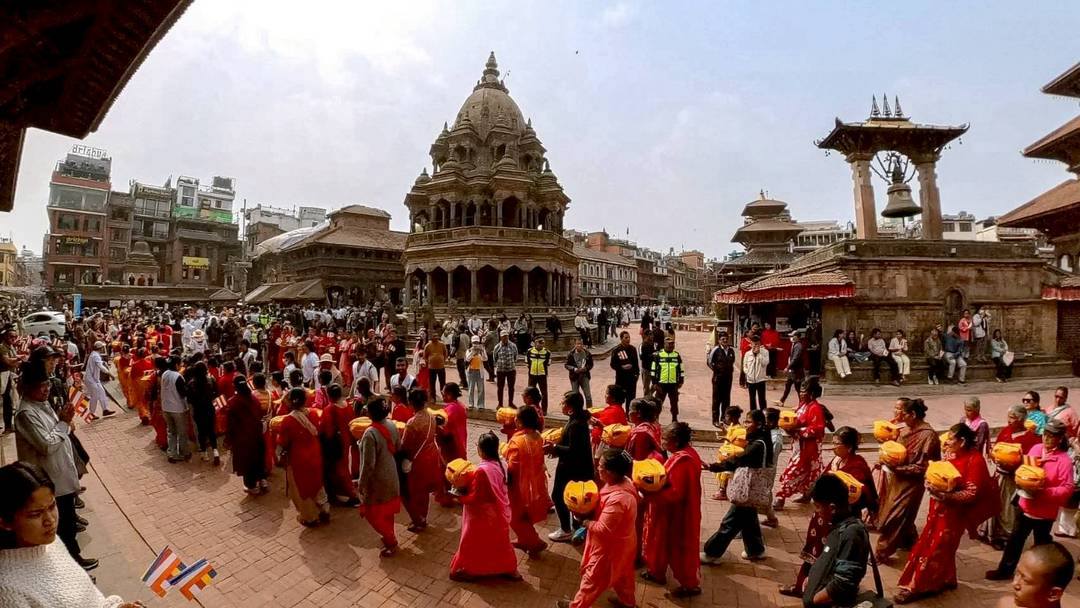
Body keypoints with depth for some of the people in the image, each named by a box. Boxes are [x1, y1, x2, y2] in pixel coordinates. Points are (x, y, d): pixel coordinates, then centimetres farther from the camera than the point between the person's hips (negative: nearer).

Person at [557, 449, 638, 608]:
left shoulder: (617, 499, -39)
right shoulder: (624, 481, -11)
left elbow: (602, 529, -32)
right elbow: (605, 508, 5)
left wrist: (584, 520, -18)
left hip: (611, 546, -8)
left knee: (593, 577, 14)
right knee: (622, 572, 30)